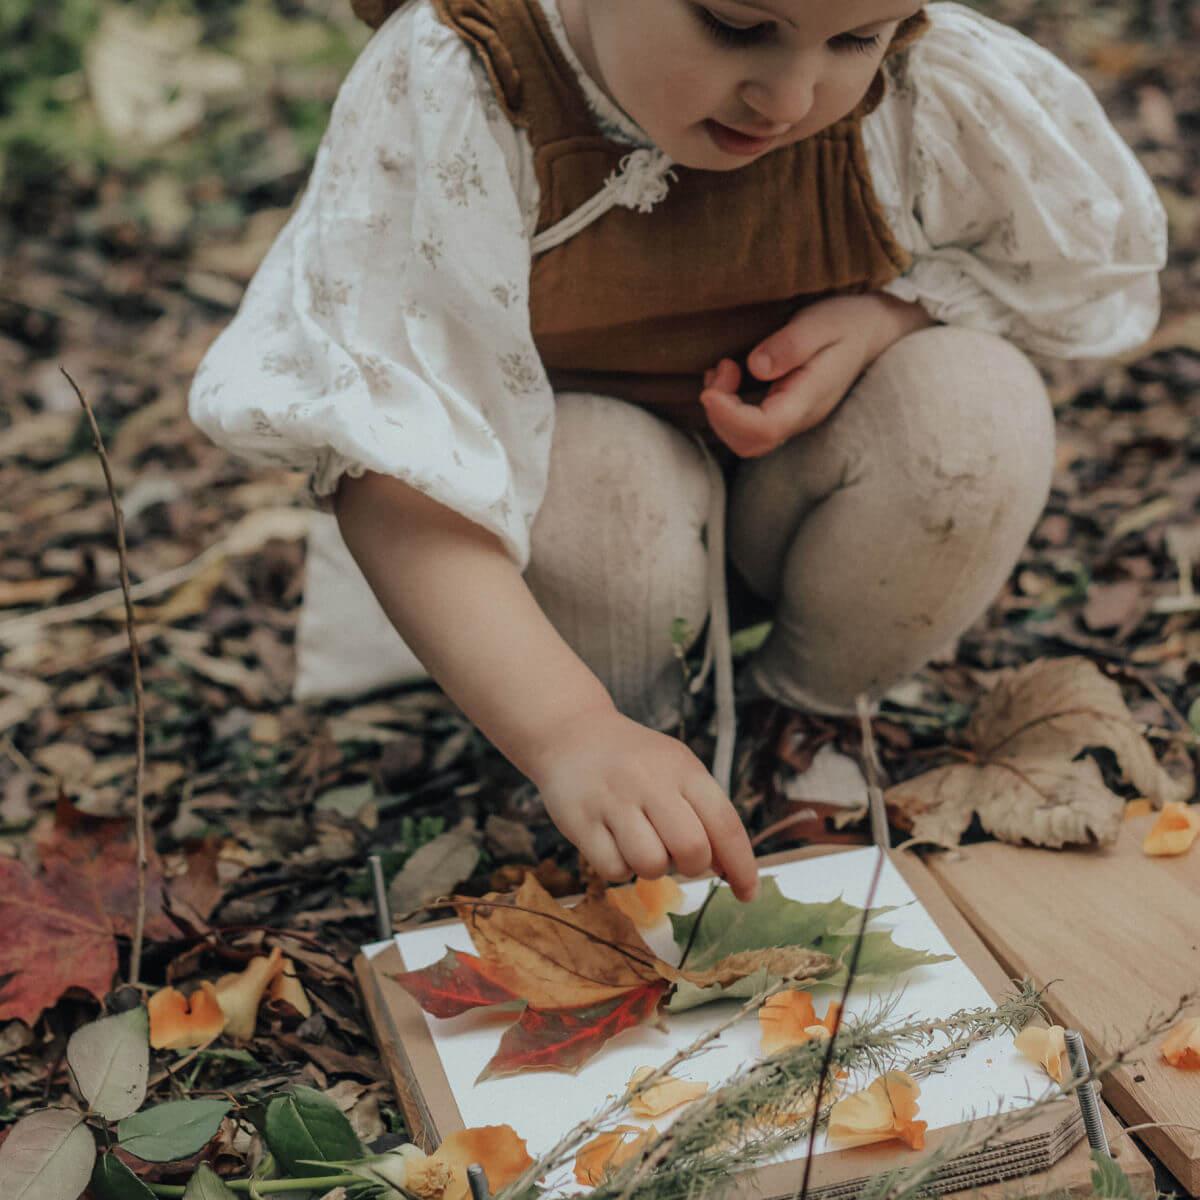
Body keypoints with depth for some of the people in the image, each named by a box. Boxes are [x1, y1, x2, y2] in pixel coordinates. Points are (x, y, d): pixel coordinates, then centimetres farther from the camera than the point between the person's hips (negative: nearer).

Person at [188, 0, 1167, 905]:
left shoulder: (935, 85, -23)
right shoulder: (449, 97, -32)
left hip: (790, 463, 3)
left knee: (978, 406, -26)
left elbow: (1096, 249, -3)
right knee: (599, 495, -35)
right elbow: (390, 459, -37)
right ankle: (630, 715, 0)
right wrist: (569, 733, -48)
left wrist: (885, 315, -23)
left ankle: (807, 713, 1)